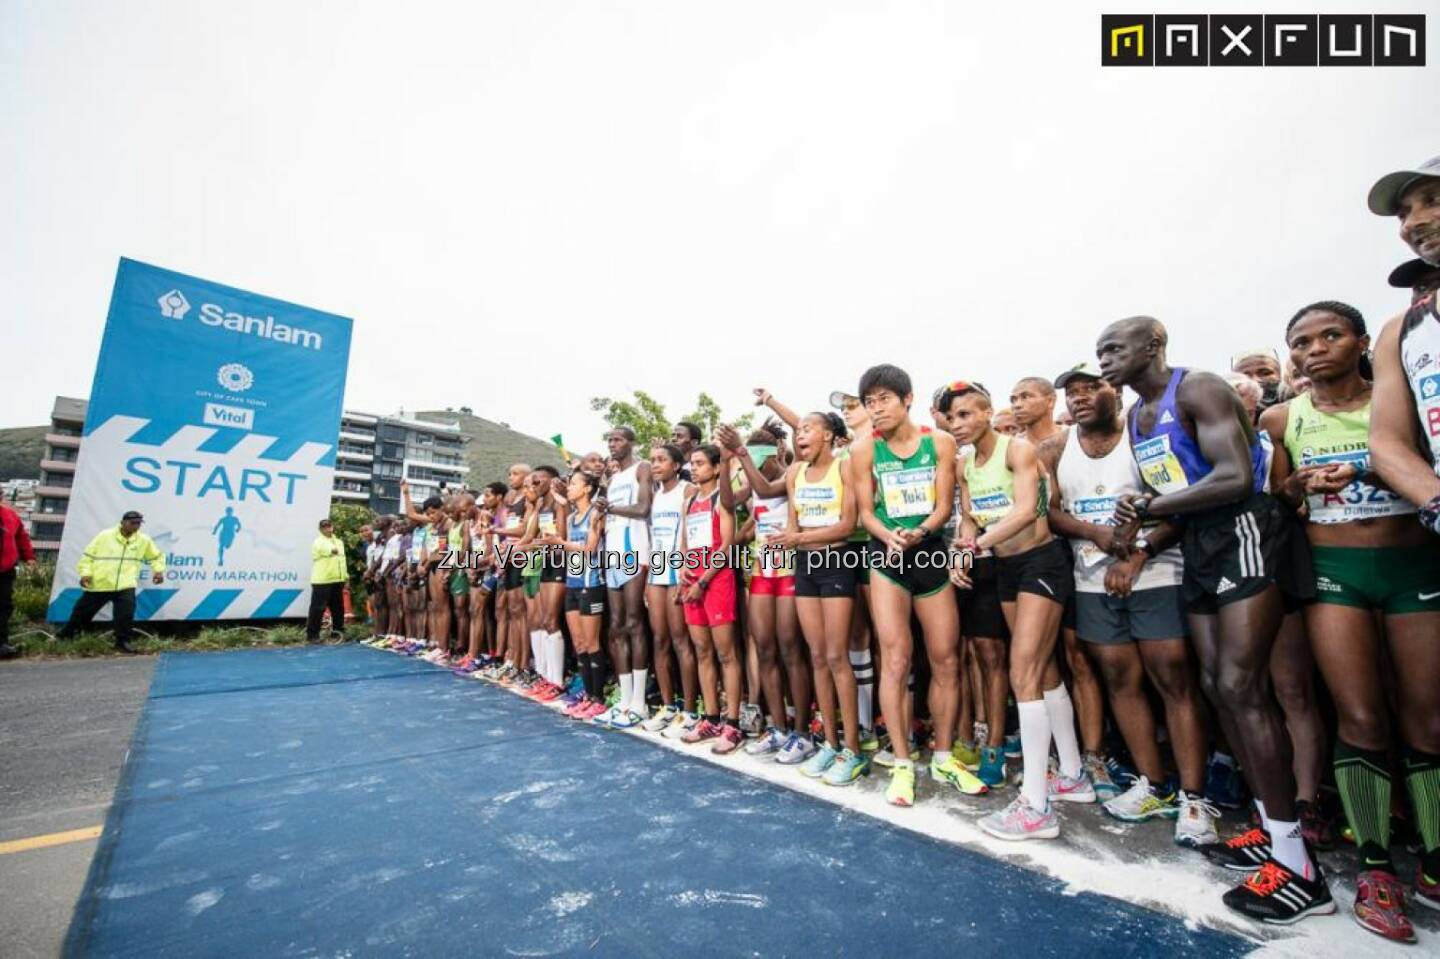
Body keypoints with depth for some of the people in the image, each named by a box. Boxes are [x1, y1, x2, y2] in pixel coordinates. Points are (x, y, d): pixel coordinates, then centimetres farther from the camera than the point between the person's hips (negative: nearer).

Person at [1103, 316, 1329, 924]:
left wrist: (1149, 507, -15)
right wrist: (1141, 515, -6)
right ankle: (1270, 830, 22)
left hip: (1242, 534, -9)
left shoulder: (1198, 390, -11)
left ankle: (1298, 866, -2)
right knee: (1215, 684, 9)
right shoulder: (1135, 415, 15)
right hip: (1197, 544, 9)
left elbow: (1235, 478, -22)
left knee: (1241, 686, -12)